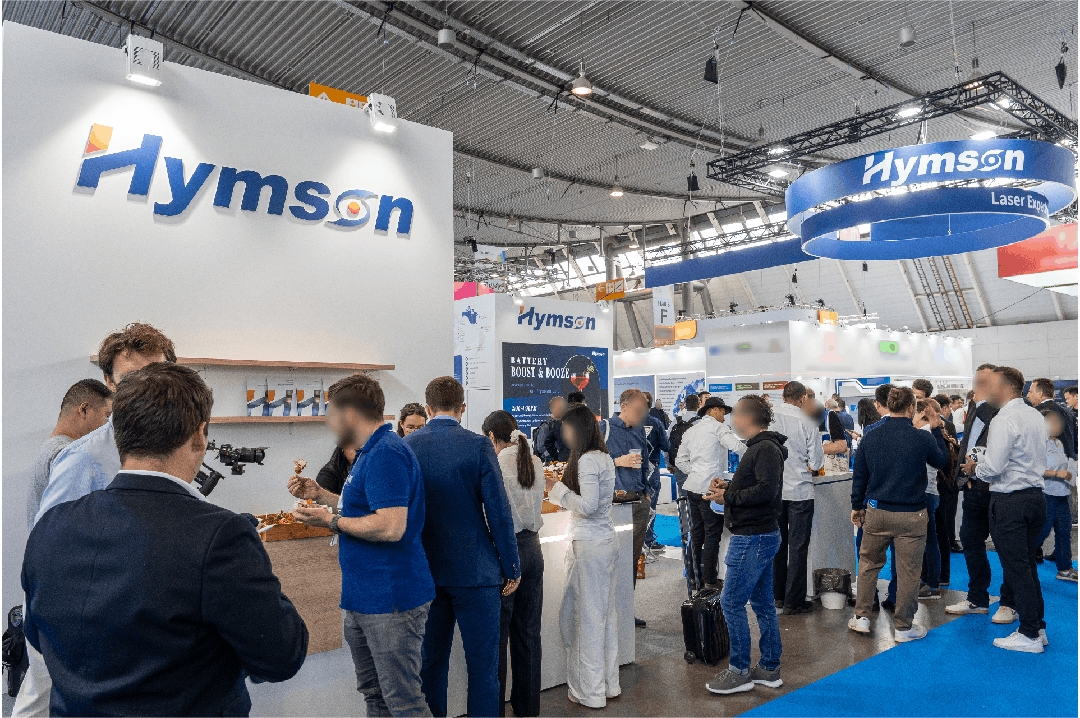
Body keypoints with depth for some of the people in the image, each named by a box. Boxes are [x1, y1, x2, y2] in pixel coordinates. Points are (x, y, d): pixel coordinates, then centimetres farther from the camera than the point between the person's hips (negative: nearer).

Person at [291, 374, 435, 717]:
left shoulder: (386, 453, -19)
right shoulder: (371, 451, 15)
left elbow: (391, 526, -27)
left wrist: (331, 521, -16)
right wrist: (320, 495, 17)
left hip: (390, 599, -11)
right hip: (362, 598, 11)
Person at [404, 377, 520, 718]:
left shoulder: (407, 446, -1)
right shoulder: (479, 446, -12)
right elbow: (498, 512, -11)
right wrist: (512, 568, -1)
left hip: (425, 571, 4)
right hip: (475, 570, -3)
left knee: (431, 664, 16)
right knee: (482, 666, 7)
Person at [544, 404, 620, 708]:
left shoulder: (586, 460, -16)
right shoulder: (605, 458, 10)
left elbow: (588, 506, -21)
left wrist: (558, 488, -11)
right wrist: (561, 489, 14)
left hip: (589, 546, -9)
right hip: (608, 540, 9)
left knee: (587, 616, 3)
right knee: (606, 612, 16)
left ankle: (590, 691, 15)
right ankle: (609, 683, 27)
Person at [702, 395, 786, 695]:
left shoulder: (765, 449, -17)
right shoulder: (760, 447, 15)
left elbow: (766, 490, -28)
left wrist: (728, 496, -21)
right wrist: (730, 486, 5)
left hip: (753, 538, -11)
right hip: (762, 535, 11)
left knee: (731, 602, -4)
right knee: (762, 603, 16)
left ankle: (739, 671, 5)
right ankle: (770, 669, 25)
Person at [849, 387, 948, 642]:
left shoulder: (870, 436, -3)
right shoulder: (922, 438, -12)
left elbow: (859, 475, 4)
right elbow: (942, 461, 9)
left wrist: (857, 506, 15)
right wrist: (936, 430, 19)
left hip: (876, 513, 3)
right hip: (911, 515, -3)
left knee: (868, 563, 17)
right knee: (908, 571, 8)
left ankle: (861, 617, 21)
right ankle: (904, 626, 18)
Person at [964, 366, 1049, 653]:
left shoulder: (1004, 420, -18)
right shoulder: (1036, 417, 9)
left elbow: (992, 468, -22)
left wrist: (974, 467, -1)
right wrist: (984, 464, 18)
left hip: (1009, 501, -9)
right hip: (1036, 496, 9)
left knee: (1016, 568, 1)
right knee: (1028, 565, 18)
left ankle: (1030, 635, 9)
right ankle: (1038, 627, 26)